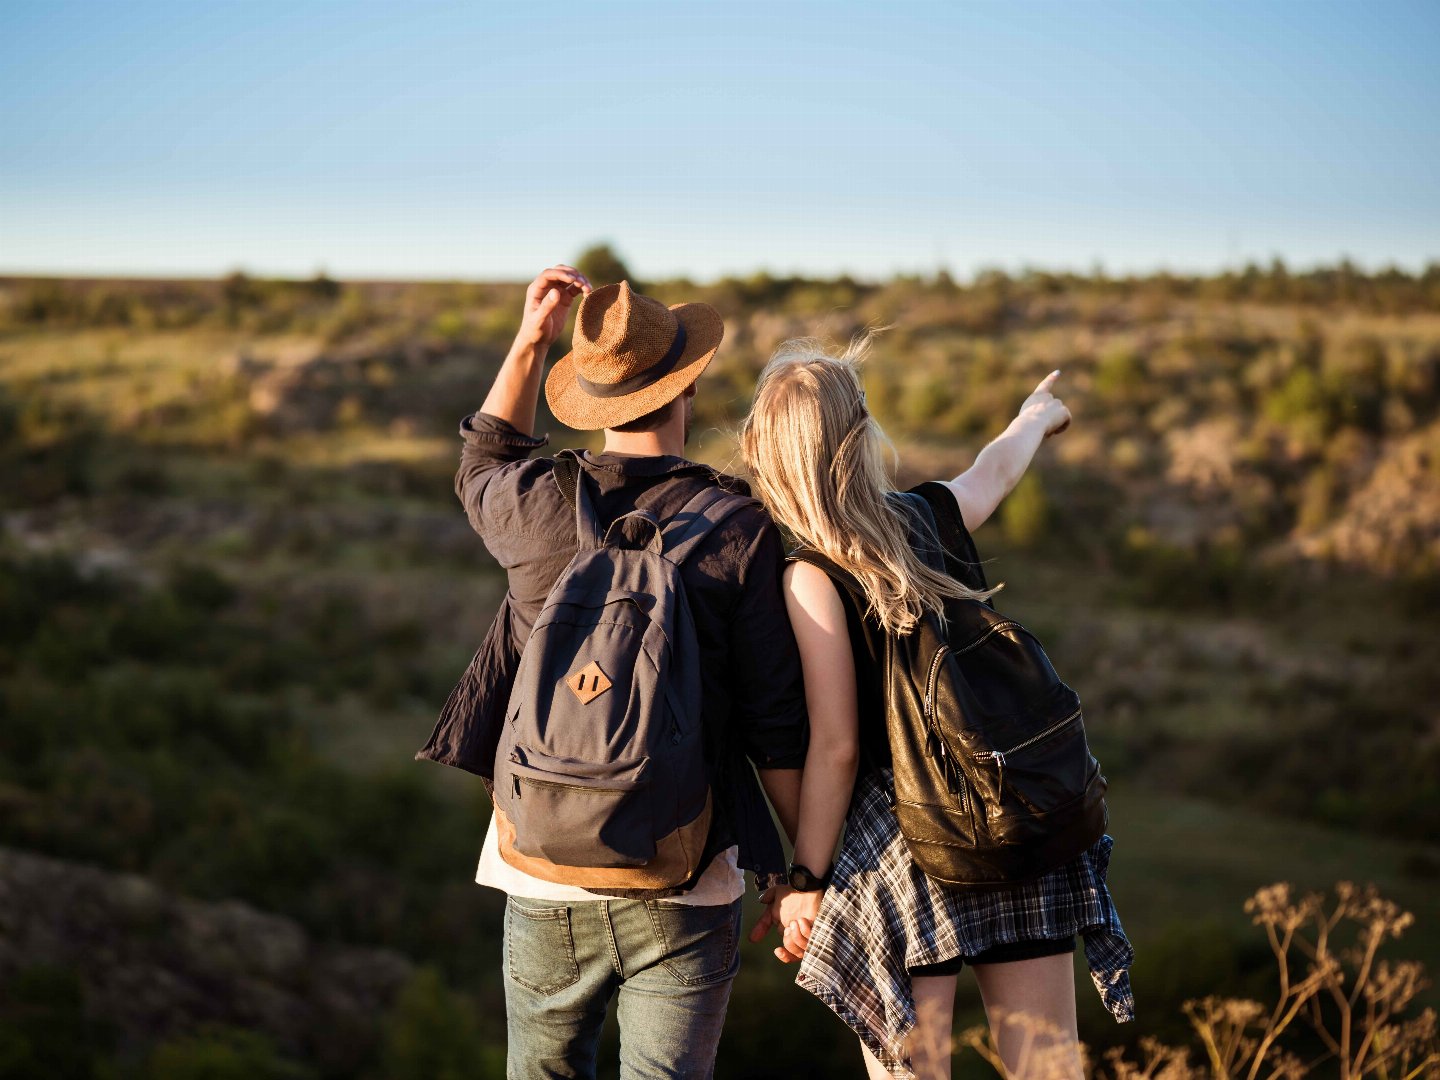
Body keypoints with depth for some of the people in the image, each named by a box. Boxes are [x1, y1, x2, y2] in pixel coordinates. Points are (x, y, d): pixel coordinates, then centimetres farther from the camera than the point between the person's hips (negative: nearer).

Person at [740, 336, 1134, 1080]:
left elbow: (834, 748, -12)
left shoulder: (811, 577, -12)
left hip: (906, 835, -5)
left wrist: (803, 880, -4)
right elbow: (996, 469, 29)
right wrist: (1038, 413, 50)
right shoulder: (936, 515, 4)